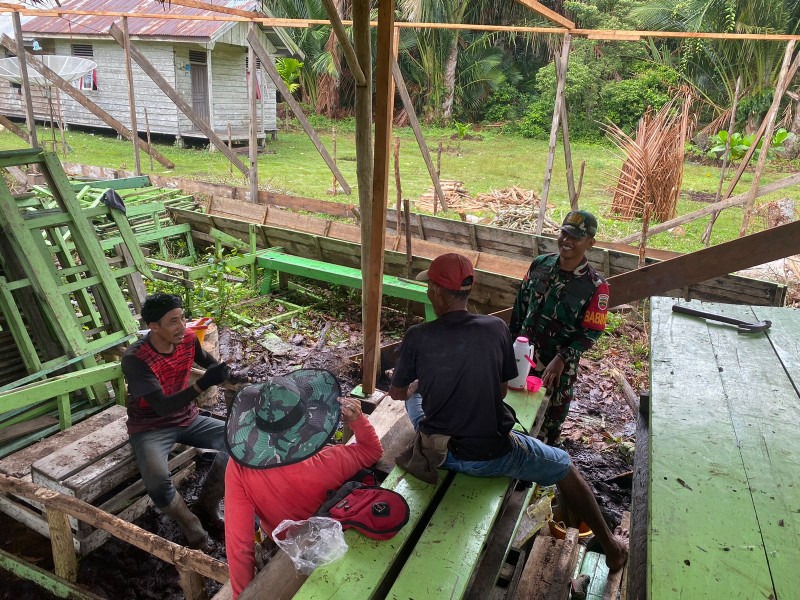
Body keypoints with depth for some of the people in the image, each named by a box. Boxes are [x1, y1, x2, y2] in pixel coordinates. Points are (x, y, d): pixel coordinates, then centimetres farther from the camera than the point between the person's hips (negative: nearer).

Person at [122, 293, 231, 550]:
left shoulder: (188, 338, -9)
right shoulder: (135, 359, -26)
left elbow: (207, 360, 16)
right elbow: (162, 406, -32)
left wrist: (227, 373, 2)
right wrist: (203, 384, -41)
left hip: (187, 419, 6)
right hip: (150, 427, -5)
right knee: (158, 481, -33)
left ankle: (206, 507, 7)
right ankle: (190, 523, 0)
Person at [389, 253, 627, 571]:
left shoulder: (417, 337, -14)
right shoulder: (496, 328, -12)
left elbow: (397, 393, 2)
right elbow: (501, 391, 1)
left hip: (438, 452, 1)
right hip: (491, 455, -1)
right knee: (565, 466, 25)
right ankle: (610, 546, 37)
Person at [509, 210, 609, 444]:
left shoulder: (595, 286, -17)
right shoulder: (540, 264, -4)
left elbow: (591, 332, -15)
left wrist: (562, 359, -23)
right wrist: (511, 340, 8)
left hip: (558, 366, -4)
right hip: (524, 356, 4)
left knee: (551, 417, 15)